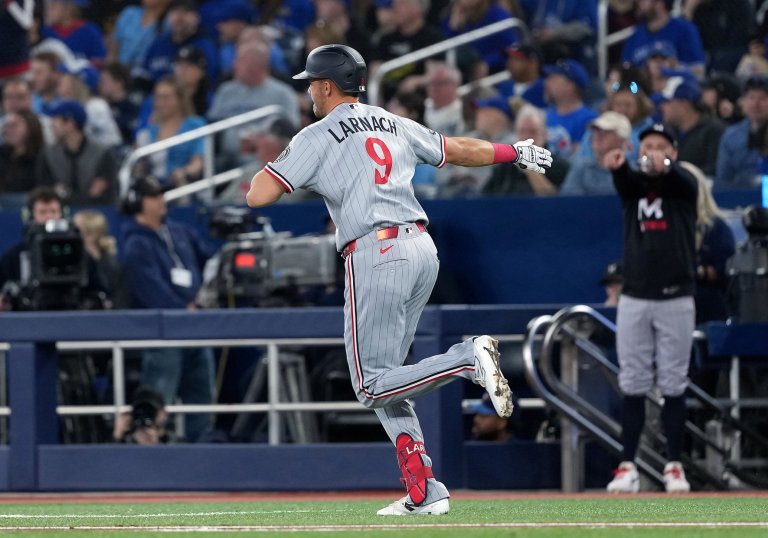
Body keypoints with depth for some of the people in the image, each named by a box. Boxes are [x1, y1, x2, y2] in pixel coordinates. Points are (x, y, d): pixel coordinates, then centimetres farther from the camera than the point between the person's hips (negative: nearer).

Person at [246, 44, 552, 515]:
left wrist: (271, 168, 16)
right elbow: (460, 150, 29)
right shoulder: (394, 125, 18)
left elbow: (257, 197, -7)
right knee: (382, 379, 13)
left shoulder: (317, 137, -1)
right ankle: (424, 493, 5)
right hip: (423, 248, 7)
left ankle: (468, 359, -23)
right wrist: (515, 152, 46)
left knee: (373, 386, -5)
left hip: (376, 256, -7)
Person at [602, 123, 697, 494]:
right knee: (633, 384, 1)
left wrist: (662, 167, -47)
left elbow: (678, 178, -21)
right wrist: (618, 166, -42)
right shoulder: (633, 185, 9)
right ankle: (628, 467, 2)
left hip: (676, 299, -2)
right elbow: (624, 180, -15)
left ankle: (674, 466, 6)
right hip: (634, 298, 2)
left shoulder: (683, 185, 3)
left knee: (673, 385, 1)